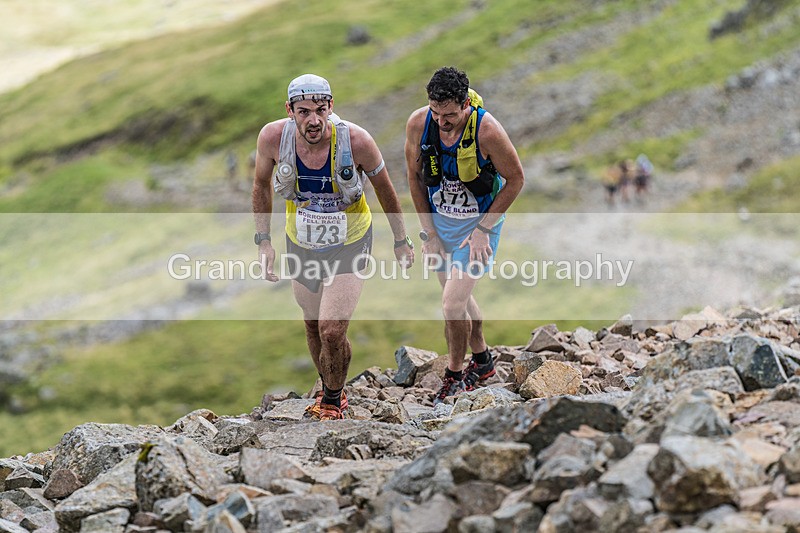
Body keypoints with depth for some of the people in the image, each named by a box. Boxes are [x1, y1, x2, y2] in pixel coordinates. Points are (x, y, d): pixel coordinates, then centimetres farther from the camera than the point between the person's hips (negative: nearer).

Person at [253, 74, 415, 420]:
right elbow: (262, 184, 0)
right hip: (301, 245, 3)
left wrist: (401, 241, 3)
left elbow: (384, 188, -8)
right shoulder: (273, 137, -22)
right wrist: (263, 241, -3)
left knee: (332, 333, -12)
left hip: (348, 245, -3)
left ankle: (333, 401, 15)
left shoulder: (357, 141, -27)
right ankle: (328, 389, 45)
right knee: (313, 327, 18)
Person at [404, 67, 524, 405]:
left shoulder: (487, 130, -28)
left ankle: (455, 374, 12)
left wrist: (482, 229, -15)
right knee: (459, 297, 17)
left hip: (480, 221, -5)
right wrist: (430, 234, -2)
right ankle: (482, 362, 40)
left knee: (453, 303, -11)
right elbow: (415, 177, -1)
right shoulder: (418, 123, -17)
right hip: (439, 220, 5)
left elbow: (515, 180, -13)